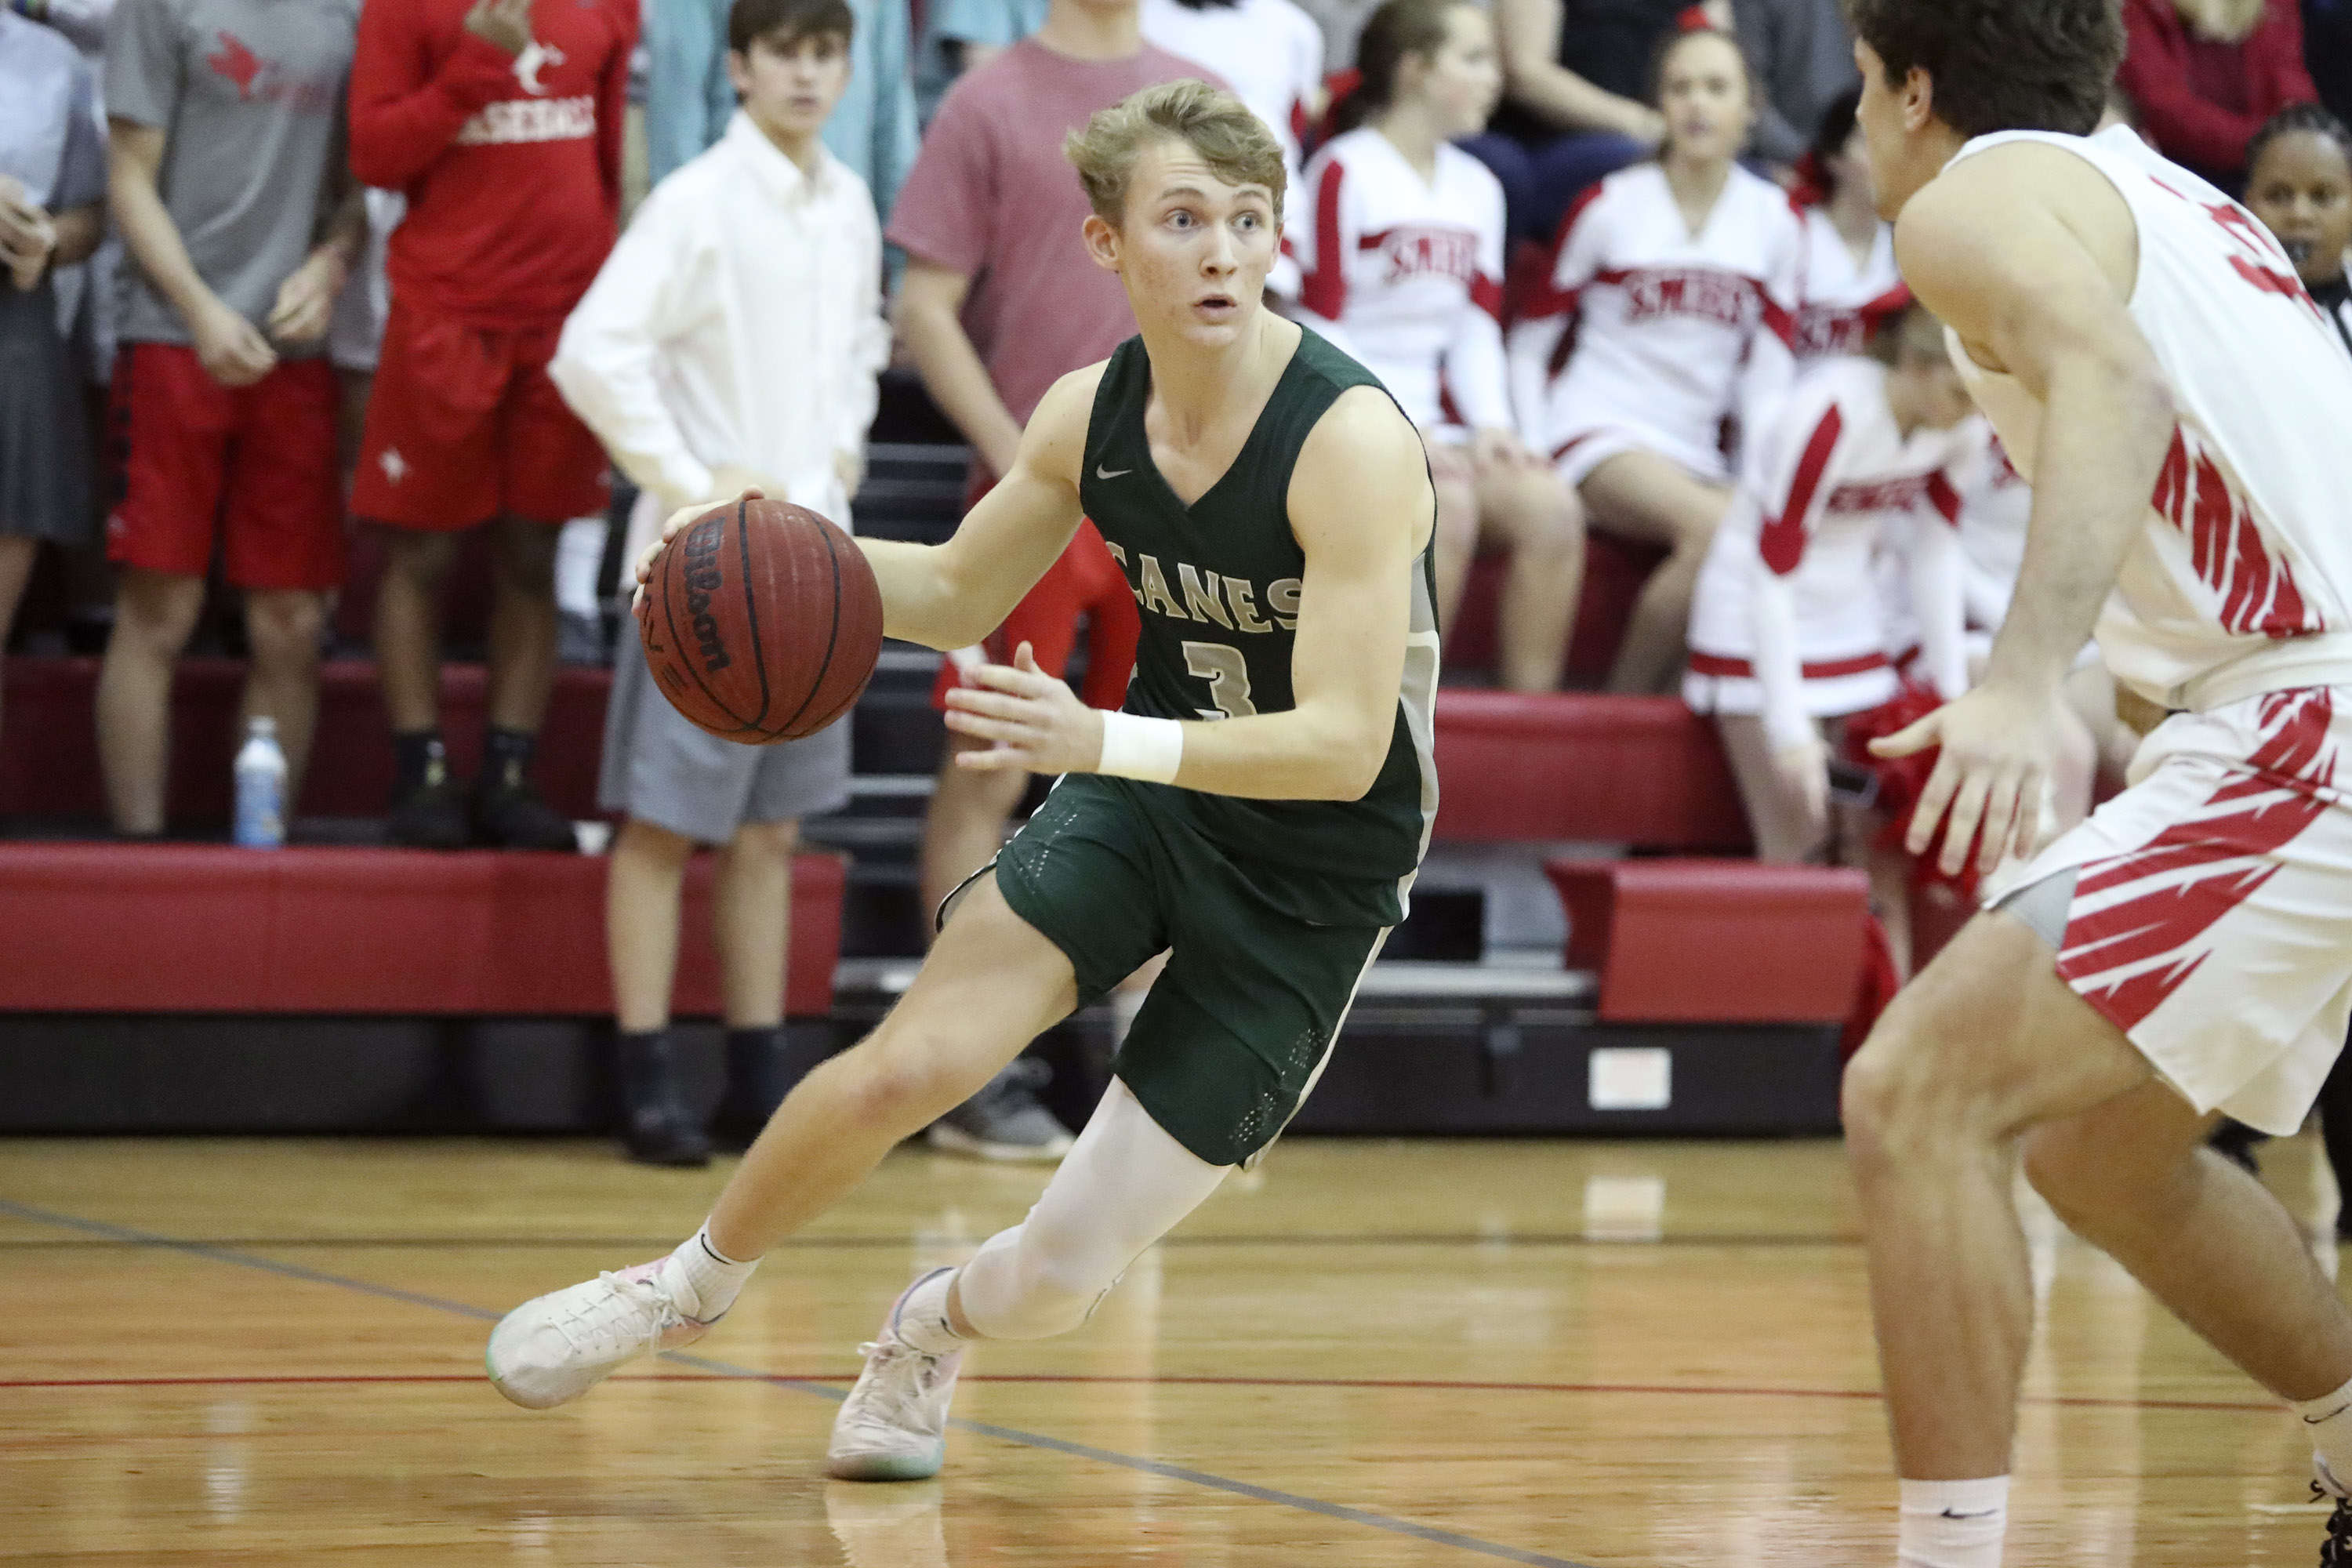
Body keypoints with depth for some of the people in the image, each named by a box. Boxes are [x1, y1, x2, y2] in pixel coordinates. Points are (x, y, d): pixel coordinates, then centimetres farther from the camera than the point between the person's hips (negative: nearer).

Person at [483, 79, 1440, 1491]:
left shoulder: (1353, 441, -26)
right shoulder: (1090, 413, -7)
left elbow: (1343, 746, -32)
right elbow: (960, 593, 12)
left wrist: (1105, 741, -44)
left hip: (1319, 871, -4)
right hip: (1147, 792, 4)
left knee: (1059, 1281, -5)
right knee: (904, 1067, -17)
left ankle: (939, 1328, 34)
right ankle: (690, 1288, 13)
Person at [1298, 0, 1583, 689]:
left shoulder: (1477, 188, 16)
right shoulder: (1342, 173, -6)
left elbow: (1477, 326, 13)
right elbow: (1317, 331, -10)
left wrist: (1490, 422, -5)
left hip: (1433, 422, 7)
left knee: (1551, 506, -16)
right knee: (1448, 502, -31)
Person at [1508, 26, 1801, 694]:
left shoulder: (1776, 221, 9)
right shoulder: (1610, 207, 2)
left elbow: (1768, 369, 9)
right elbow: (1532, 337, 7)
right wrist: (1530, 448, -6)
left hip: (1696, 451, 4)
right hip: (1596, 430, -4)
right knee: (1713, 525, -33)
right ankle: (1623, 705, -18)